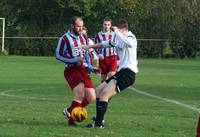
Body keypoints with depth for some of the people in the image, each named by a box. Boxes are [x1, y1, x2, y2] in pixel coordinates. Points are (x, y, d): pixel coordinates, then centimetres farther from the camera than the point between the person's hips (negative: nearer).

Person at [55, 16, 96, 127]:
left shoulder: (84, 37, 14)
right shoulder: (65, 39, -7)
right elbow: (58, 55, -7)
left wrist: (90, 67, 9)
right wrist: (75, 60, -15)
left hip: (83, 70, 7)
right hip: (72, 70, -7)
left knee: (91, 98, 1)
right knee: (80, 94, -25)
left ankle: (69, 110, 22)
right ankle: (71, 120, -12)